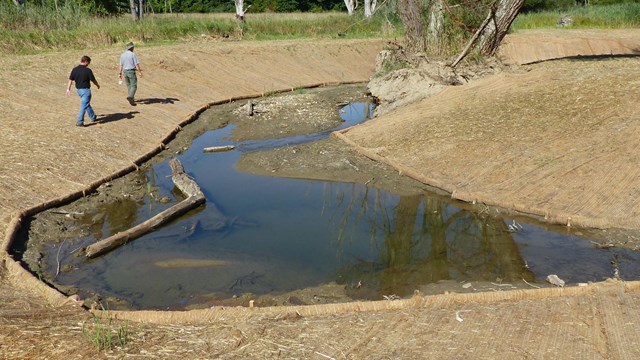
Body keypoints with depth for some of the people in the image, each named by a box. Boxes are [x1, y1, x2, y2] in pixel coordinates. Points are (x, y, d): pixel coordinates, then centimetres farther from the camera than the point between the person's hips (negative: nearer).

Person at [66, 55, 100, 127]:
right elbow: (93, 80, -5)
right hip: (85, 90, -7)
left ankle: (93, 117, 36)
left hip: (78, 89, 7)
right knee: (84, 106, -3)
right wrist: (98, 85, 14)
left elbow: (70, 80, 0)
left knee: (87, 104, 22)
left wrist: (68, 89, 6)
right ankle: (79, 122, -8)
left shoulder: (74, 70, 0)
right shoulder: (88, 70, -15)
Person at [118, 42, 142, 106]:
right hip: (131, 71, -6)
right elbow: (137, 64, -13)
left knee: (129, 85, 17)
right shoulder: (132, 54, -10)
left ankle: (131, 99, 21)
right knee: (134, 86, -6)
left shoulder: (122, 55, 7)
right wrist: (140, 72, -10)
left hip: (125, 72, 6)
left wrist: (120, 73, 14)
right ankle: (130, 97, -26)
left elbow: (121, 65, 9)